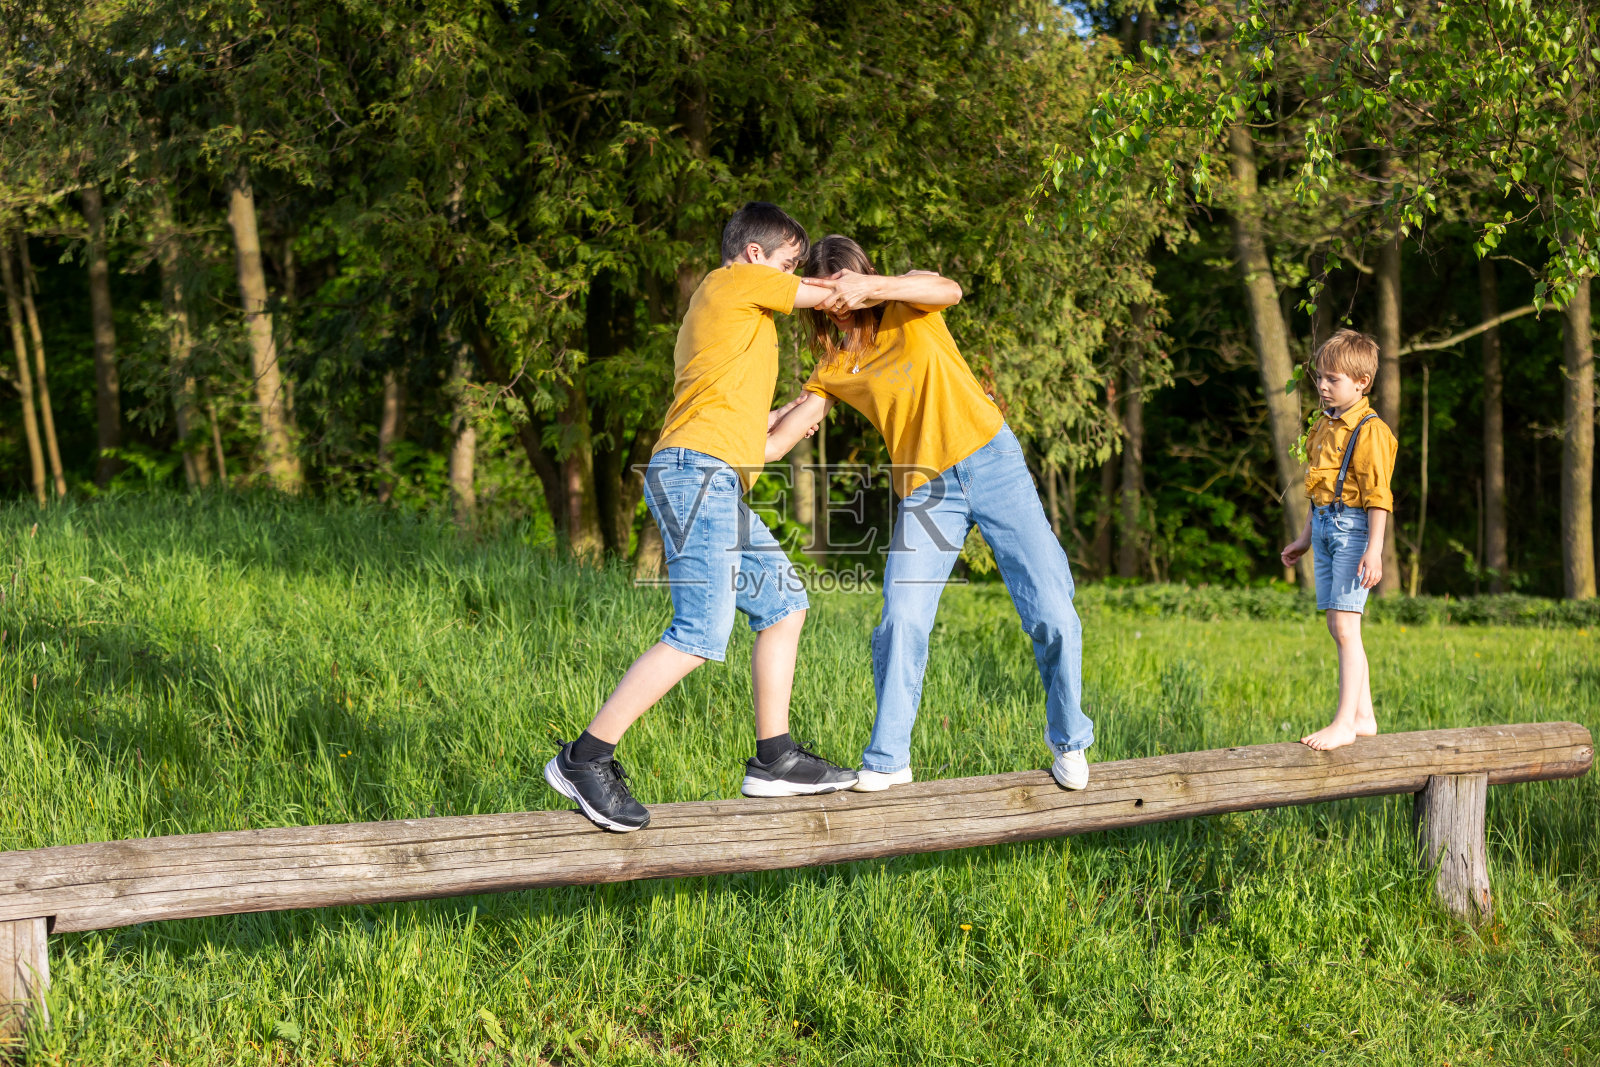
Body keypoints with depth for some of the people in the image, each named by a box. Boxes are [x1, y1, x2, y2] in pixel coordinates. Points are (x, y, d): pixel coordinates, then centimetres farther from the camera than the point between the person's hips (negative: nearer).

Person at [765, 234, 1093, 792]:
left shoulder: (907, 299, 2)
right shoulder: (833, 368, 8)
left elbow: (949, 290, -24)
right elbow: (773, 444, 2)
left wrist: (871, 287, -35)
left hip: (992, 461, -2)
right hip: (926, 491, 2)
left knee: (1051, 614, -7)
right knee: (901, 621, -14)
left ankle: (1069, 742, 12)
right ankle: (887, 761, -1)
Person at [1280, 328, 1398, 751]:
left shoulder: (1369, 430, -12)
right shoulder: (1325, 426, 15)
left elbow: (1378, 495, -16)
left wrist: (1374, 550, -21)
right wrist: (1305, 538, 25)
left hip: (1353, 529, -9)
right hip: (1325, 526, 9)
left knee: (1344, 626, -13)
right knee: (1338, 628, 10)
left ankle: (1344, 723, -13)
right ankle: (1363, 716, 17)